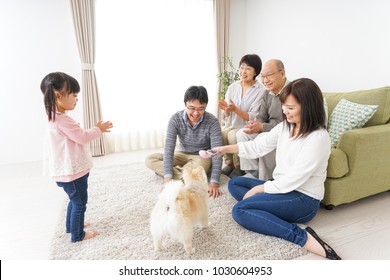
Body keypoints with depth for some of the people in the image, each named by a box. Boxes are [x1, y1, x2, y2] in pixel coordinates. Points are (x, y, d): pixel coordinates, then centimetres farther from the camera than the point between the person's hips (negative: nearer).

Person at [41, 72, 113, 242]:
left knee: (75, 200, 27)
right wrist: (98, 130, -5)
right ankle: (77, 235, 21)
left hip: (68, 170, 10)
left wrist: (96, 130, 11)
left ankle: (71, 225, 44)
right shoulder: (62, 119, -25)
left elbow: (77, 136, 15)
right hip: (72, 171, -10)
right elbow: (82, 137, -21)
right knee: (80, 203, 6)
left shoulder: (56, 118, 9)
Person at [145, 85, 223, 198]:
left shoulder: (212, 122, -23)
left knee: (200, 166, -40)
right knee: (149, 160, -16)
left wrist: (214, 182, -37)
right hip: (182, 155, 4)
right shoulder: (175, 119, -18)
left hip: (203, 157, -3)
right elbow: (169, 147, -23)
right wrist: (168, 177, -32)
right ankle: (187, 177, -25)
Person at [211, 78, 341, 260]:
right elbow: (258, 146, 7)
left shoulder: (318, 138, -22)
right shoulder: (285, 127, 2)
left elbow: (294, 179, -22)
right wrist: (226, 148, -3)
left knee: (240, 211, -22)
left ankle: (304, 238, -20)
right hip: (282, 187, 9)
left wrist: (258, 189, -13)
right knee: (234, 183, 9)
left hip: (304, 198, -9)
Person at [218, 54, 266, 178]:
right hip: (231, 126, 4)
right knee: (220, 134, -25)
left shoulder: (261, 91, -9)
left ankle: (239, 168, -7)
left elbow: (253, 118, -13)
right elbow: (226, 116, 8)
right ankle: (229, 164, -2)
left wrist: (235, 109, -25)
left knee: (233, 135, -31)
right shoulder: (232, 87, 7)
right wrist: (226, 109, -16)